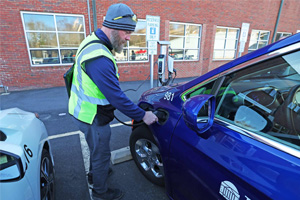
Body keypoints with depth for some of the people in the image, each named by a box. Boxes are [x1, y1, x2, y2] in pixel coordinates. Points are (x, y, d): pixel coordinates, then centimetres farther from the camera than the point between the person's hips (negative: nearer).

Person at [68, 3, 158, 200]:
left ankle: (95, 172, 57)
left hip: (85, 109, 10)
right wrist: (142, 115, -19)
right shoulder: (99, 58, -32)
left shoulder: (93, 42, 2)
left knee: (97, 148, 30)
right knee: (102, 154, 13)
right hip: (92, 117, -10)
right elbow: (116, 97, -31)